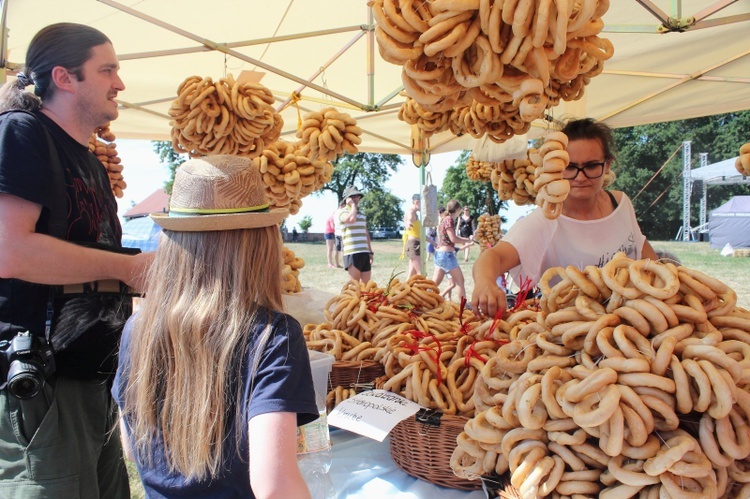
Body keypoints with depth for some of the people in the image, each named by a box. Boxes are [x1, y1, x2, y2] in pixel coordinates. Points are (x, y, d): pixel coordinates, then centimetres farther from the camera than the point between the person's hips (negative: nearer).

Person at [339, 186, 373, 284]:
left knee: (366, 284, 7)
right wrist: (353, 205, -8)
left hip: (365, 252, 7)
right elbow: (352, 219, -25)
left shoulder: (362, 213, 20)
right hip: (352, 253, -7)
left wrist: (370, 251, 18)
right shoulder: (343, 212, -2)